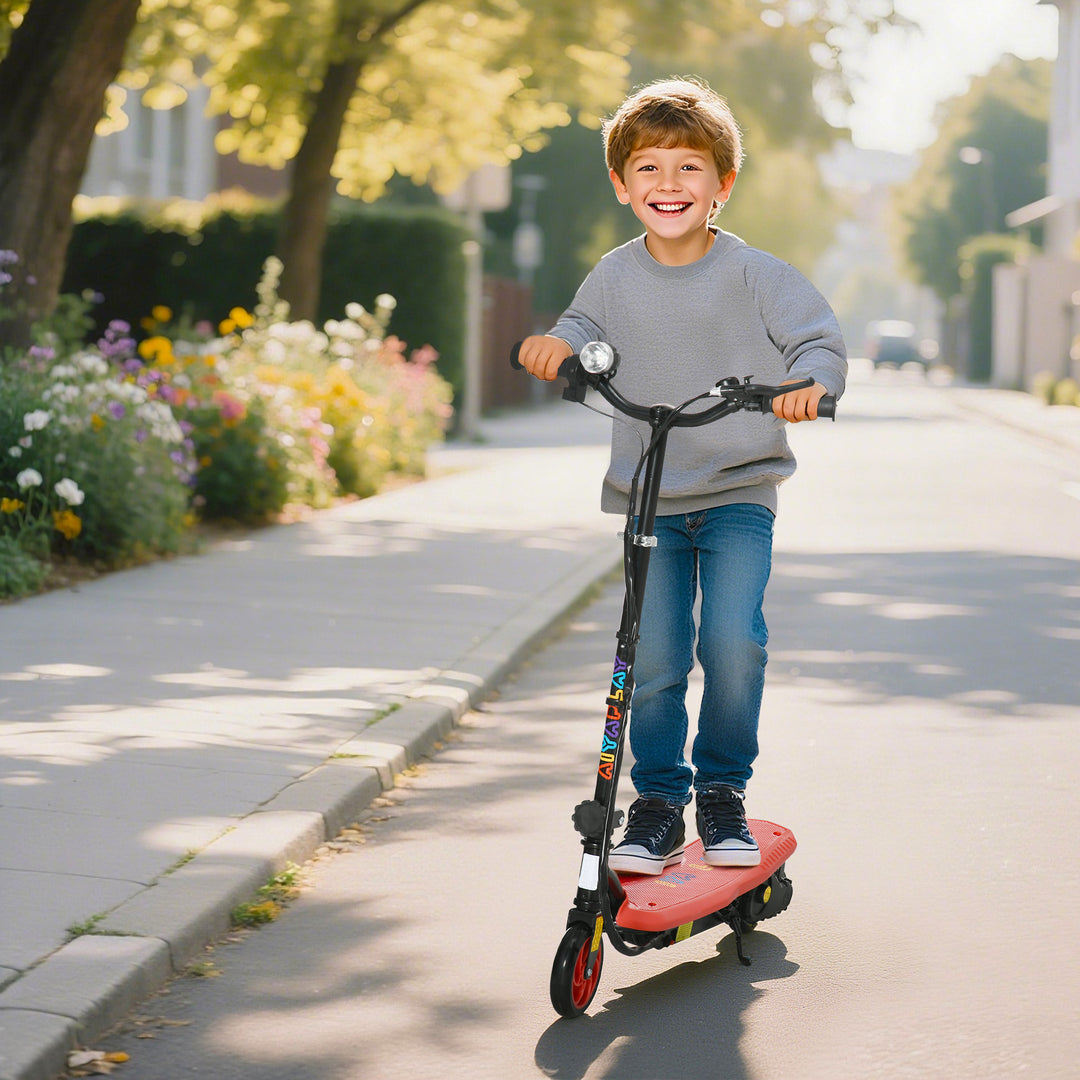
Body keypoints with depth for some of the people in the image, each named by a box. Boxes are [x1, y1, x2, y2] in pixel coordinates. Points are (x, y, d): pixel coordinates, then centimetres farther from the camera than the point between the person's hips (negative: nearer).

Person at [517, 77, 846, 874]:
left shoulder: (752, 273, -7)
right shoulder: (615, 276, 2)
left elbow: (820, 339, -7)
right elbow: (587, 331, 17)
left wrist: (811, 380, -29)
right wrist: (556, 345, -7)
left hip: (740, 493, -2)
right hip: (649, 501, 3)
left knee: (733, 640, -16)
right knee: (653, 661, -1)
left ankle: (723, 789, 5)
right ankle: (658, 800, 17)